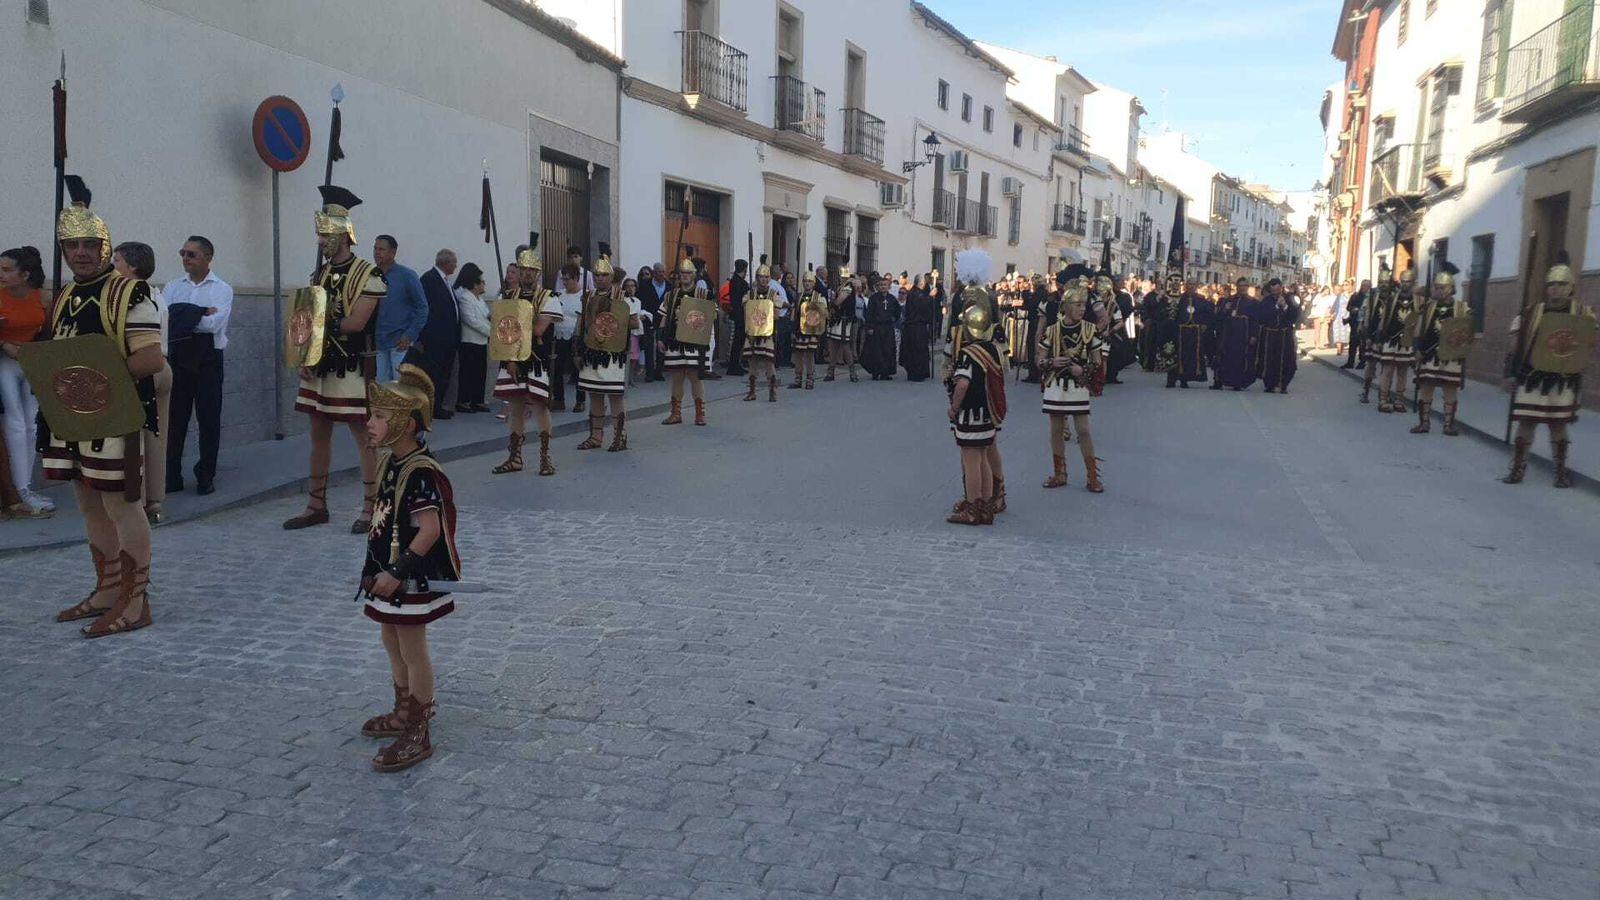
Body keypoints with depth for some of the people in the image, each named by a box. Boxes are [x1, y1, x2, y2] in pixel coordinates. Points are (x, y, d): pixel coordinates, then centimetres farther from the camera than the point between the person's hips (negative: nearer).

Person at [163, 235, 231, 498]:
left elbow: (215, 323, -14)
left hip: (208, 358, -2)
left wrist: (183, 317, -10)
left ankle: (206, 476, 12)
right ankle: (171, 476, 10)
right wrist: (200, 314, -15)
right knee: (174, 417, 3)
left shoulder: (222, 289, 1)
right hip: (178, 356, 3)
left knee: (209, 418, 2)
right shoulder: (173, 287, 11)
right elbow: (164, 318, -5)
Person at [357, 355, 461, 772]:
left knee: (412, 651, 0)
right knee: (392, 642, 21)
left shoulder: (421, 473, -24)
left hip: (412, 577, -10)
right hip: (387, 572, 10)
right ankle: (404, 713, 39)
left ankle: (418, 734, 11)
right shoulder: (391, 463, 7)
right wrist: (379, 568, 21)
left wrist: (399, 572, -28)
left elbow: (430, 529, -29)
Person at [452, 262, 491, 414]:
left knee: (481, 372, 8)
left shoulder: (479, 298, 15)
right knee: (468, 372, -4)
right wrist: (491, 331, -16)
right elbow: (472, 320, -18)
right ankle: (462, 402, 3)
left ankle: (477, 401, 14)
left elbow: (486, 315, 20)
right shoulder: (465, 297, -12)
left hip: (481, 340, 9)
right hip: (469, 341, -9)